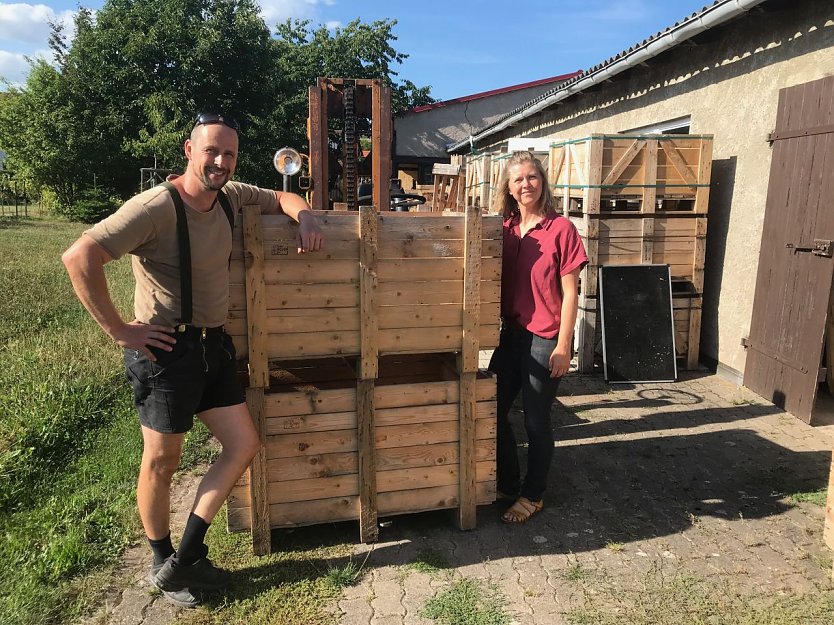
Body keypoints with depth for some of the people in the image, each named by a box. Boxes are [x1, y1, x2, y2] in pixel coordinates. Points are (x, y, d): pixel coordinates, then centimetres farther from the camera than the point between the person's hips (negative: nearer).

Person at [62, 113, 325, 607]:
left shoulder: (230, 196, 3)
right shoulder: (156, 206, -20)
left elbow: (281, 198, 19)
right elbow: (79, 257, -25)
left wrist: (306, 217, -3)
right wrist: (118, 329, -19)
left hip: (214, 345, 8)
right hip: (167, 350, -7)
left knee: (244, 446, 8)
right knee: (162, 463, 9)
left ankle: (186, 557, 23)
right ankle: (162, 564, 34)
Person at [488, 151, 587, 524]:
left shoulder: (561, 229, -10)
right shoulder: (504, 228, 4)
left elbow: (570, 293, -10)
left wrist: (563, 346, -12)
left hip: (545, 339, -6)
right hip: (511, 333, 6)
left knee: (536, 419, 6)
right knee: (493, 410, 12)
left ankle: (532, 495, 28)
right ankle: (507, 484, 33)